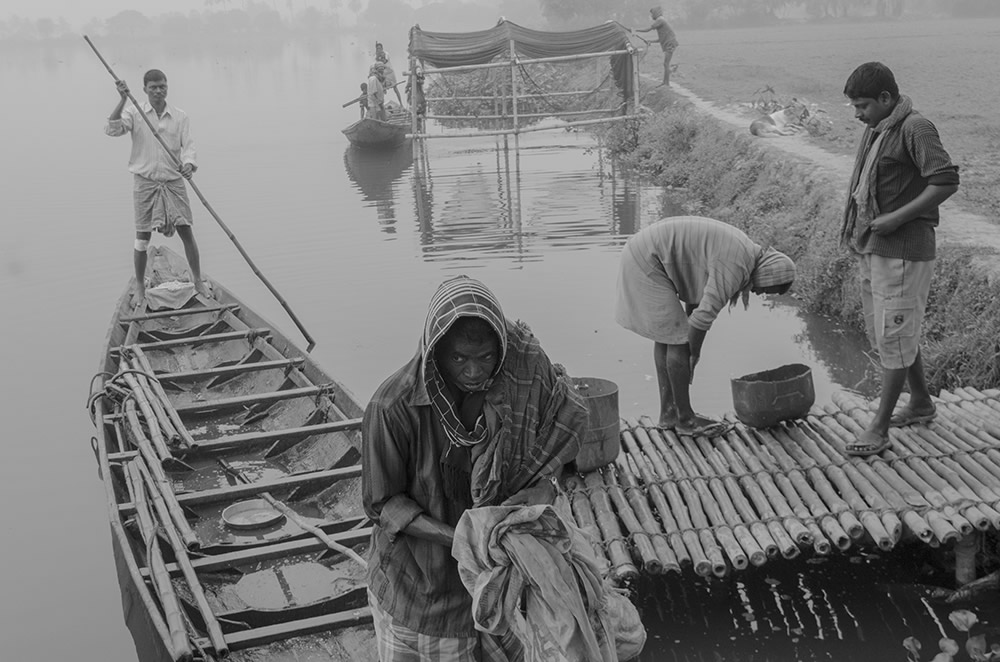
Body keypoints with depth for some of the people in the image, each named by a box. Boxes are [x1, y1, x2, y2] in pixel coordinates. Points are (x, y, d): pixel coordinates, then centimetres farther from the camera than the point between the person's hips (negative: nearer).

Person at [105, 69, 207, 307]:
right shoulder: (135, 113, -2)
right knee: (142, 237, 3)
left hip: (174, 182, 1)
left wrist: (188, 163, -25)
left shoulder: (180, 117, 3)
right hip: (145, 182, -1)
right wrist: (123, 99, -25)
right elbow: (112, 129, -17)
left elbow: (188, 145, -3)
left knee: (186, 232, 2)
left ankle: (198, 281, 17)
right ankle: (139, 287, 17)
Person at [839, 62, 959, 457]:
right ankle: (920, 403, 34)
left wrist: (897, 218, -21)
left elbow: (946, 181, -20)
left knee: (894, 337, -3)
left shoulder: (915, 128, -14)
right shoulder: (876, 129, 13)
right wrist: (858, 231, 8)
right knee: (883, 333, 17)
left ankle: (879, 427, 3)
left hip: (902, 251, -10)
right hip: (873, 248, 10)